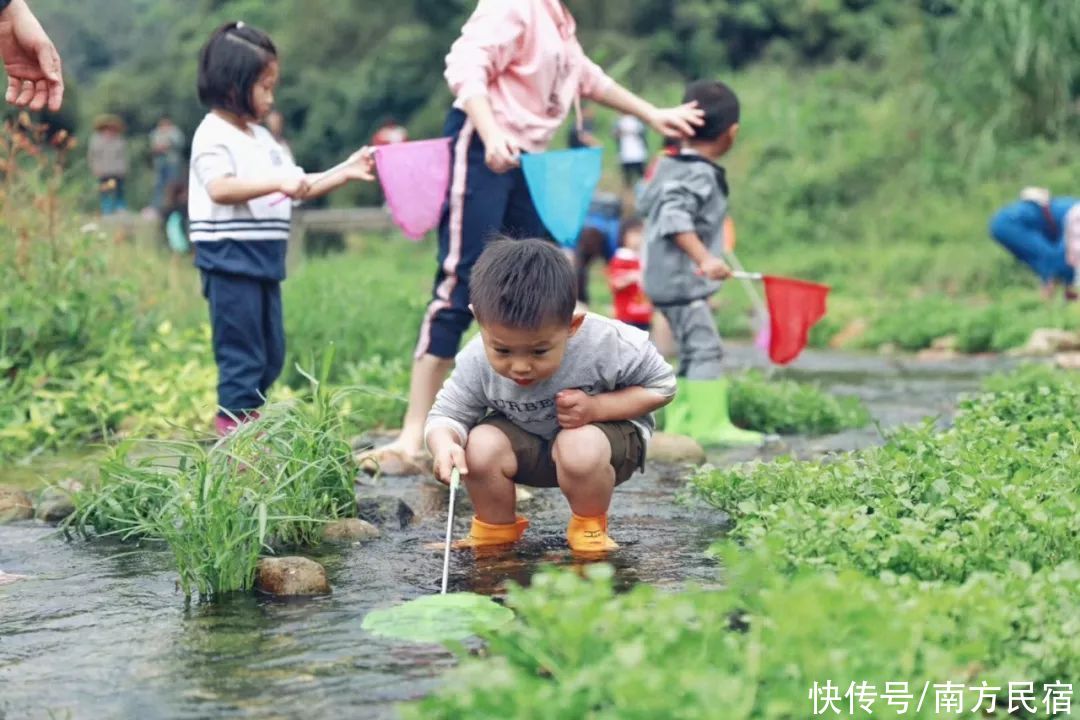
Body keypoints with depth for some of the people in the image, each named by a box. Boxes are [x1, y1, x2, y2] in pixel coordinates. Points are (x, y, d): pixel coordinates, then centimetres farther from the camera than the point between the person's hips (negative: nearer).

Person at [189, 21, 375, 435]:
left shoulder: (261, 138, 18)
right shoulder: (214, 135, -9)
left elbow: (299, 188, 21)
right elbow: (220, 188, -26)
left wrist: (344, 174, 11)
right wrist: (276, 182, -33)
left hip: (264, 260, 9)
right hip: (230, 261, -9)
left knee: (270, 355, 13)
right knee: (242, 355, -8)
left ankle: (246, 426, 23)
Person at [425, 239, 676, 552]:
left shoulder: (607, 344, -32)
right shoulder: (476, 362, -25)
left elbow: (661, 385, -17)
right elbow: (447, 415, -14)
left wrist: (596, 408, -32)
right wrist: (444, 444, -40)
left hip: (602, 434, -3)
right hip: (528, 445, 3)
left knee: (581, 449, -36)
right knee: (482, 444, -26)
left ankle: (590, 527, -5)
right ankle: (495, 530, 2)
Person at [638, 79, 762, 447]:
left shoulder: (669, 166, 12)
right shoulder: (700, 175, -16)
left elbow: (645, 203, 24)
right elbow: (676, 218, -28)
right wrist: (704, 258, -35)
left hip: (666, 279, 10)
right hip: (683, 280, -10)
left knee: (693, 353, 15)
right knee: (705, 348, -12)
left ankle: (679, 424, 17)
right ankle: (710, 424, -15)